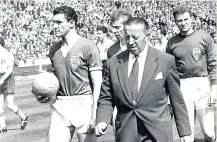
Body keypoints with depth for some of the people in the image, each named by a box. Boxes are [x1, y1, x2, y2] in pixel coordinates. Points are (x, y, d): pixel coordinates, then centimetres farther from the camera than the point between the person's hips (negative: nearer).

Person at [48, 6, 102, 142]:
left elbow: (97, 84, -7)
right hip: (59, 106, 5)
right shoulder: (54, 50, 11)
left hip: (83, 105, -5)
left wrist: (94, 115, -13)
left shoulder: (88, 47, -6)